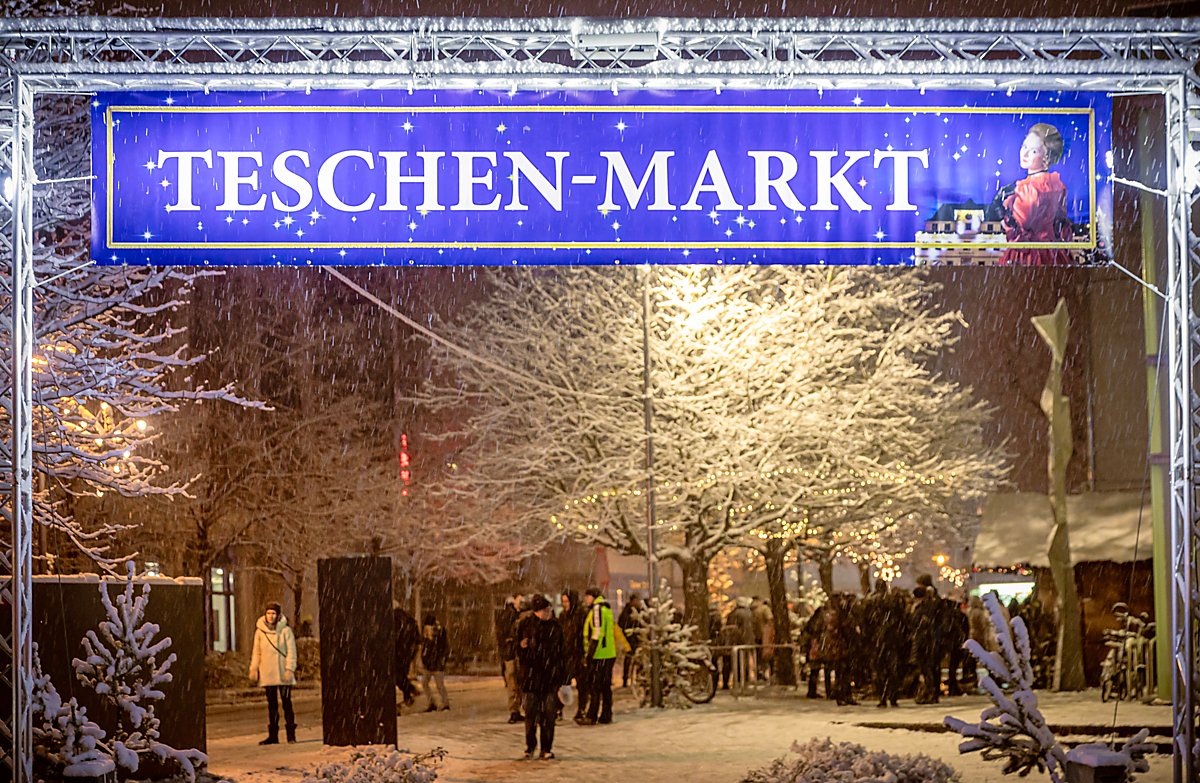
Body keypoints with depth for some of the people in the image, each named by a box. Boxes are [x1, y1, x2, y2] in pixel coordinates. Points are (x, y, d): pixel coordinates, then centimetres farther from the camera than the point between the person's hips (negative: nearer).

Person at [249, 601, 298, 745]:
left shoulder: (285, 630, -4)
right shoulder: (260, 631, 5)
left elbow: (291, 651, -4)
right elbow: (256, 652, 11)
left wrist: (290, 669, -12)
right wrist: (253, 669, 3)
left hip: (283, 673, -3)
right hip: (267, 674, 3)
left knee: (286, 703, 0)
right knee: (271, 704, 6)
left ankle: (291, 734, 5)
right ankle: (273, 735, 9)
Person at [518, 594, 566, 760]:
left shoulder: (556, 628, 8)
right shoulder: (527, 626, 4)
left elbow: (562, 655, 10)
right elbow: (520, 653, 9)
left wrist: (563, 679, 8)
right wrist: (521, 646, -15)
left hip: (551, 677, 1)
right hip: (531, 676, -1)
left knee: (549, 714, 0)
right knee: (530, 713, -1)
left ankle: (547, 748, 8)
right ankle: (530, 746, 12)